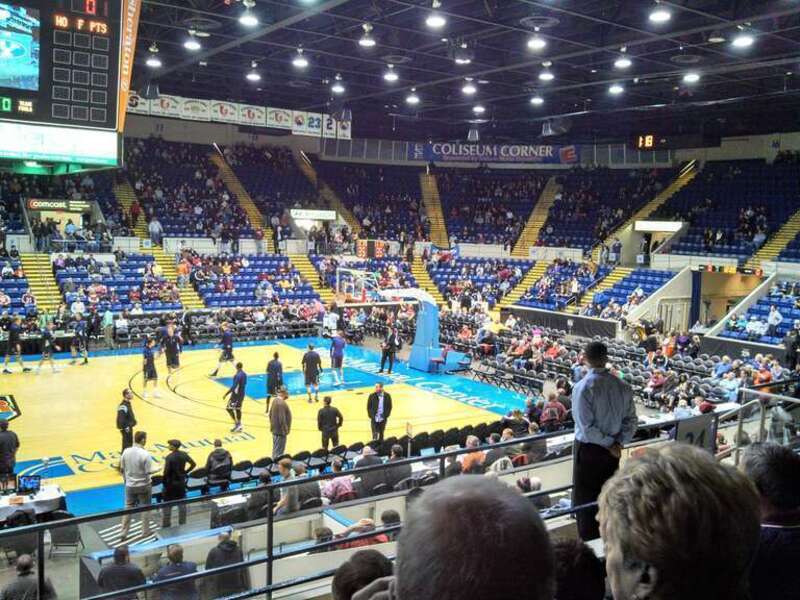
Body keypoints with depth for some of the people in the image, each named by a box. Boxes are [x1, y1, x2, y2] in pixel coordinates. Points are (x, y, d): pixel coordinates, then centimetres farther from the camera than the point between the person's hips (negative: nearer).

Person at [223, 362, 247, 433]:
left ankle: (237, 424, -3)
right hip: (242, 394, 9)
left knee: (229, 408, 0)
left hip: (236, 394, -9)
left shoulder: (238, 375, -22)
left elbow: (233, 386, -26)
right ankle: (239, 425, 17)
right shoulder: (245, 374, 5)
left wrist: (226, 394, -22)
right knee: (238, 409, 15)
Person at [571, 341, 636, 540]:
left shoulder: (583, 387, -19)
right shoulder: (622, 386, -4)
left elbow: (586, 427, -20)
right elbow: (631, 419, -1)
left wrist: (609, 444, -10)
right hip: (611, 450, 5)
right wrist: (619, 442, -2)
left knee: (586, 497, 9)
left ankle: (589, 541, 17)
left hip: (588, 449, -5)